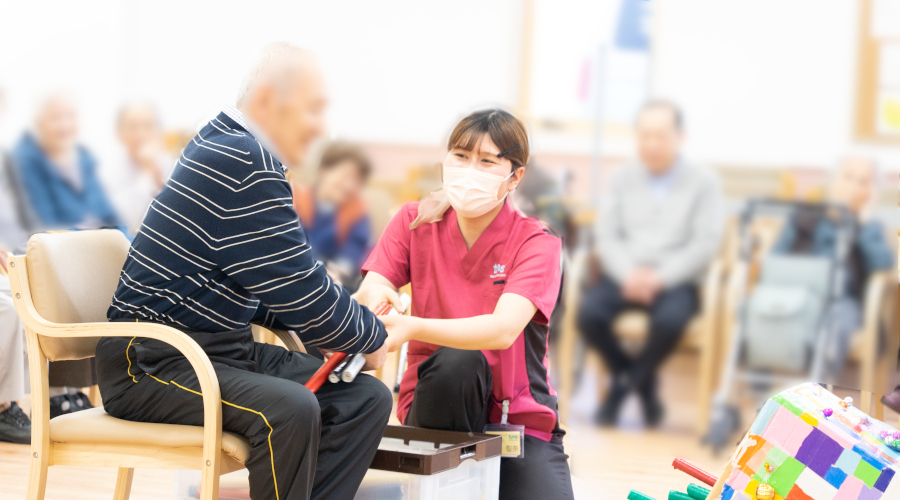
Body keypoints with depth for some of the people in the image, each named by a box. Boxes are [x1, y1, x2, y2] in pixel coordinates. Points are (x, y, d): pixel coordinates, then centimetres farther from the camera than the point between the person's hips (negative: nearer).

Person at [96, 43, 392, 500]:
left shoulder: (229, 149, 16)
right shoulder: (242, 164, -18)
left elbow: (280, 289, 23)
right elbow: (301, 290, -19)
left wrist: (342, 327, 8)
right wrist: (372, 337, -2)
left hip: (225, 350, 11)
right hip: (153, 363, -11)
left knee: (366, 398, -1)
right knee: (289, 409, -35)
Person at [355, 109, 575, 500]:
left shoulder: (536, 243, -9)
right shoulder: (415, 222, 0)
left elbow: (502, 330, -26)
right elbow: (370, 292, -12)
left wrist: (412, 328, -42)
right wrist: (374, 299, -38)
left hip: (520, 413, 0)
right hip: (439, 398, 0)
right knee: (457, 361, -34)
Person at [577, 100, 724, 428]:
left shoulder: (703, 182, 5)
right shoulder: (621, 179, 14)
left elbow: (706, 243, -4)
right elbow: (607, 235, 6)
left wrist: (661, 277, -18)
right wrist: (628, 274, -15)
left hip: (675, 281, -2)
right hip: (625, 276, 3)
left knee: (669, 320, -36)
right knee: (588, 312, -29)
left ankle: (623, 385, -7)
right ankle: (643, 386, -5)